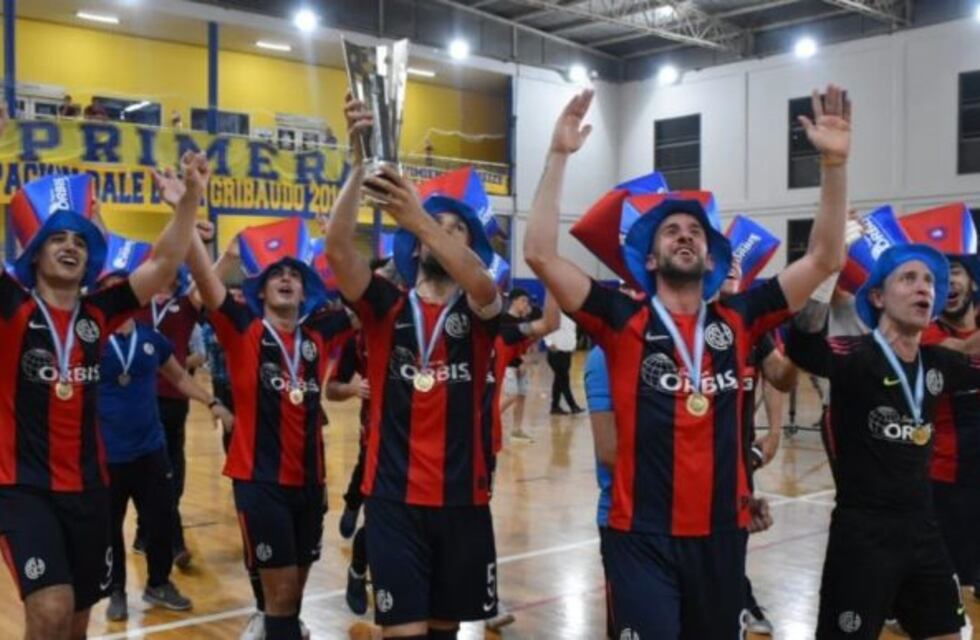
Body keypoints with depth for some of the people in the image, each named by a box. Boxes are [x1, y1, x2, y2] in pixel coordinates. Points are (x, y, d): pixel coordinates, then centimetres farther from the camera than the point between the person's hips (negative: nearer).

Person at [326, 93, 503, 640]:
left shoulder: (479, 312, 2)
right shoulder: (386, 306, 2)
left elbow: (480, 285, -22)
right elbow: (338, 247, -14)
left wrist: (418, 217, -38)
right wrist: (361, 164, -27)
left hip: (462, 497, 1)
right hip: (395, 496, -1)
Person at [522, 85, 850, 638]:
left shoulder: (737, 320, 4)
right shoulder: (623, 321, -4)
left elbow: (826, 258, 2)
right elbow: (541, 255, -14)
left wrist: (835, 163, -7)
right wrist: (559, 156, -19)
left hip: (721, 529, 4)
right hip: (644, 534, -4)